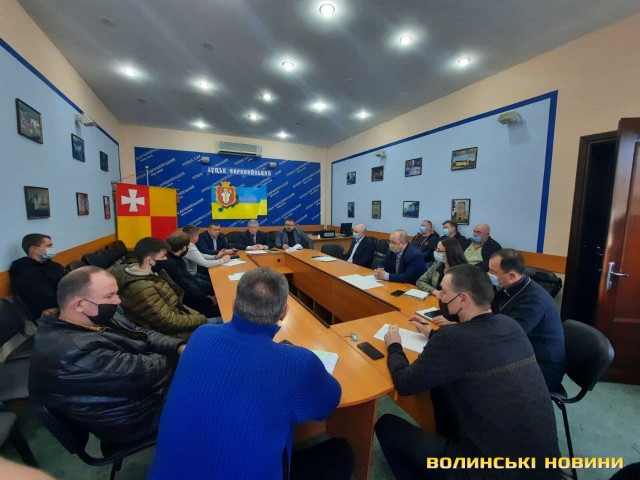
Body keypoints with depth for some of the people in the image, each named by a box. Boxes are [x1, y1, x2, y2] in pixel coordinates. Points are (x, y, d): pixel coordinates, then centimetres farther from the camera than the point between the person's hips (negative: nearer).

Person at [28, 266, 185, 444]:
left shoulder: (98, 317, -2)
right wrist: (180, 356, -13)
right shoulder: (73, 351, -32)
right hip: (140, 415, -8)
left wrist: (180, 347, -14)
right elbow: (142, 372, -31)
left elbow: (145, 334, 2)